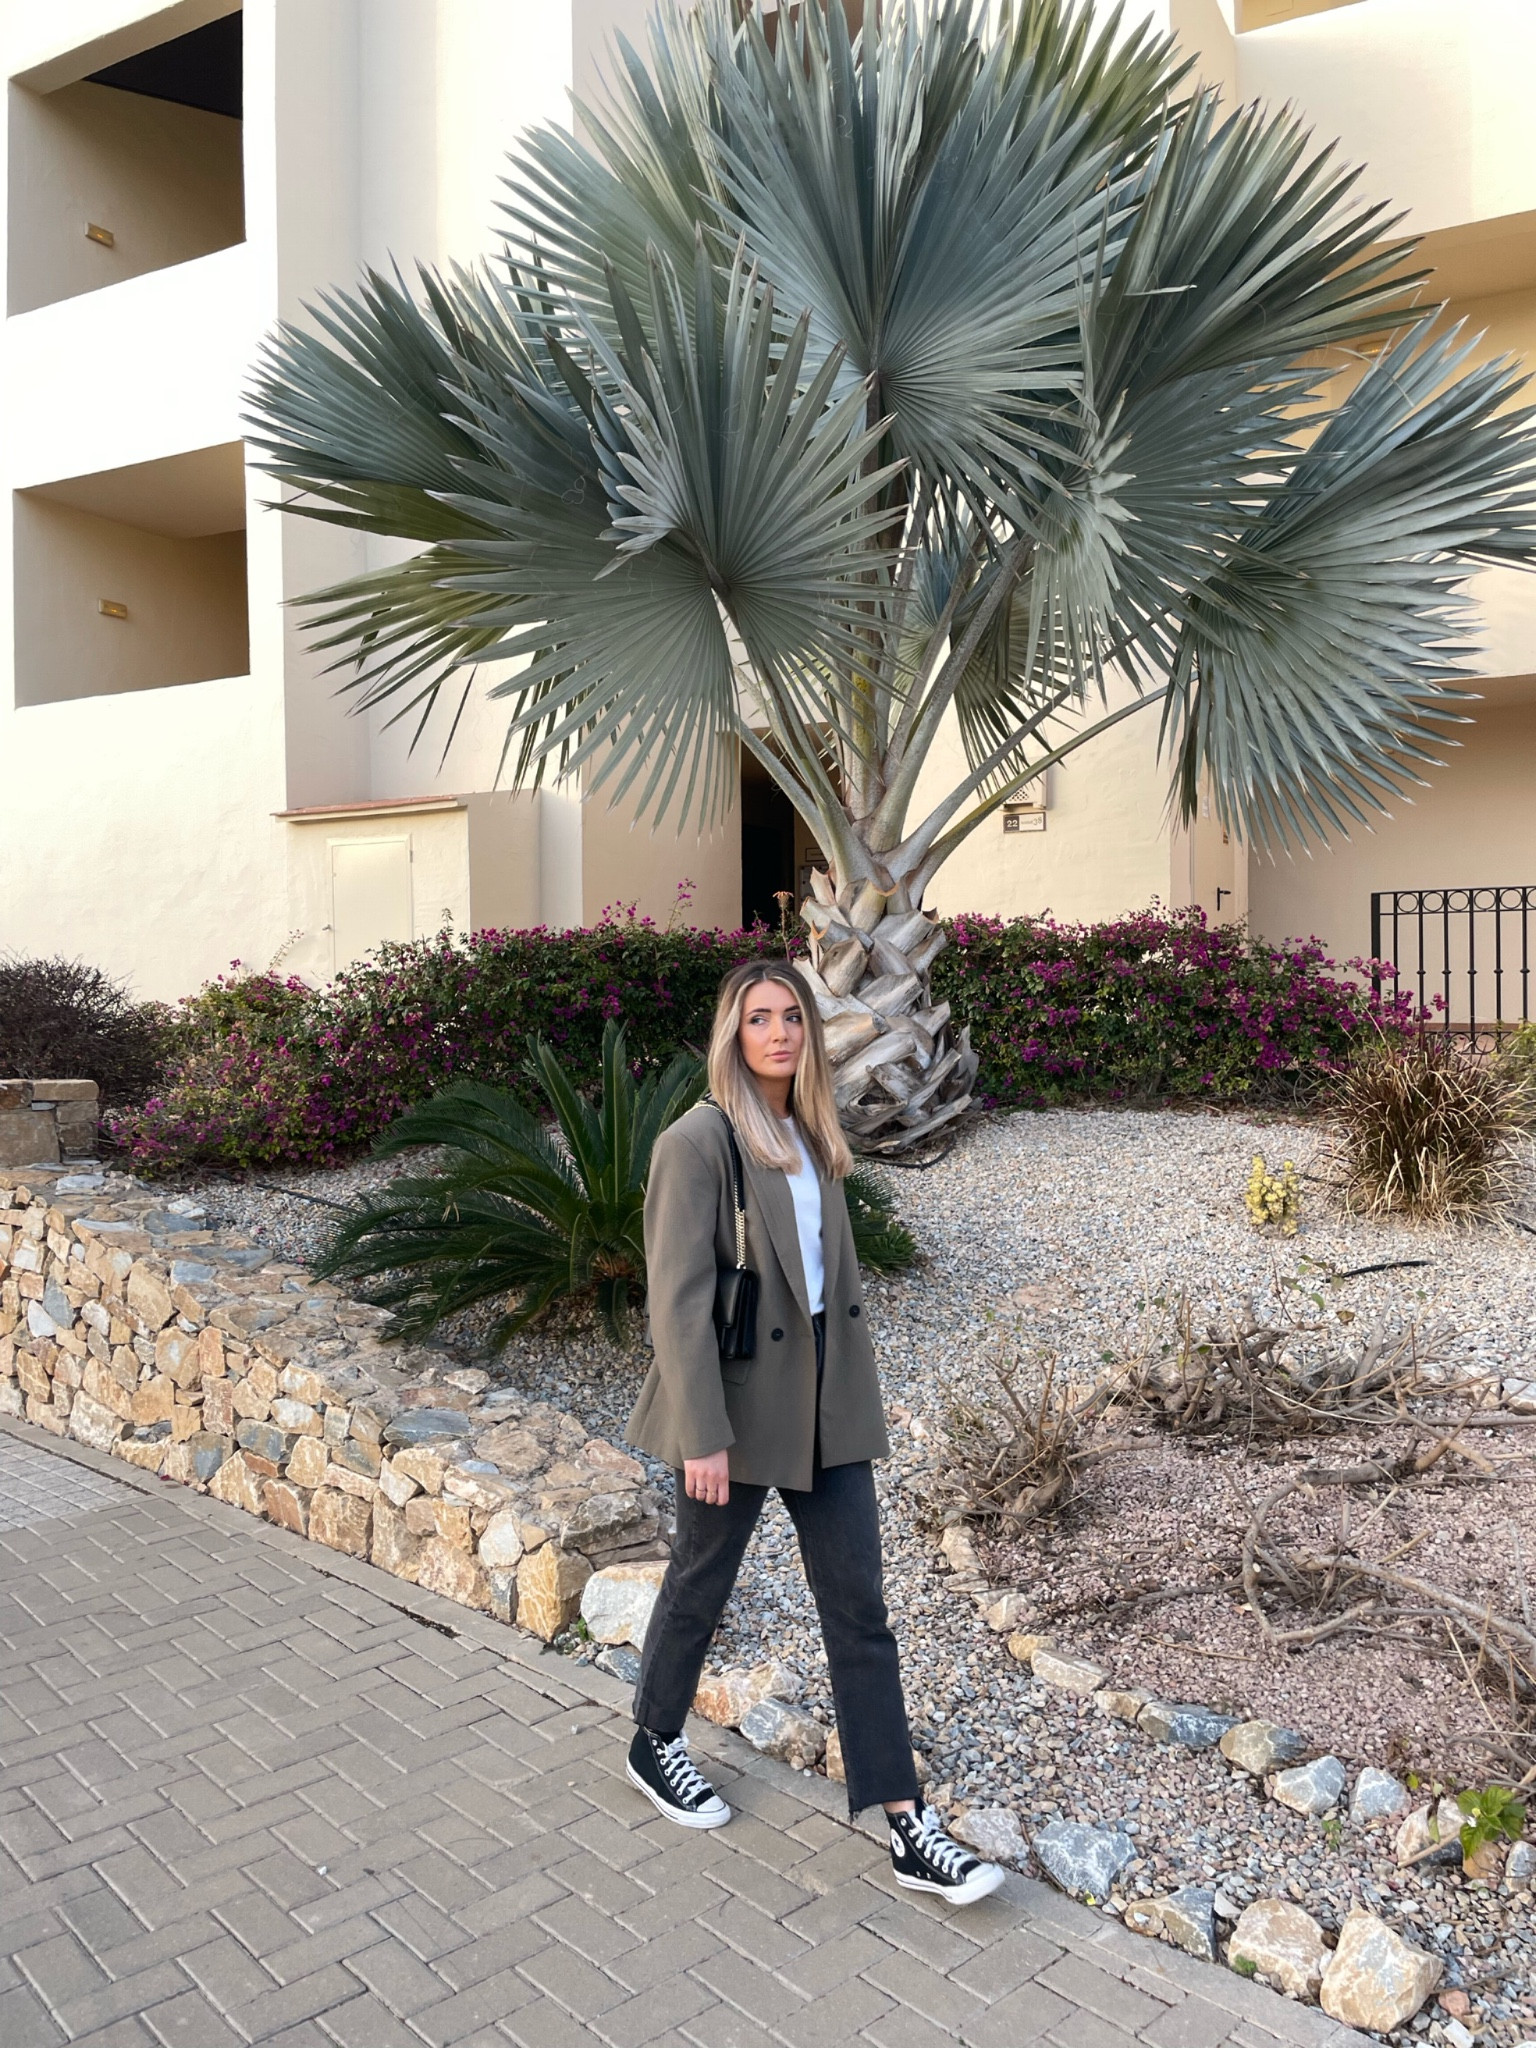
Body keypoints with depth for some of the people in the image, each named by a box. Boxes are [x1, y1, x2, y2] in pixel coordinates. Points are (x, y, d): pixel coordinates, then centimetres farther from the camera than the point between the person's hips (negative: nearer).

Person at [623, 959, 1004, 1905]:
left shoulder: (813, 1137, 6)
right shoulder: (700, 1141, -17)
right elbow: (679, 1298, -19)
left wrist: (856, 1383, 13)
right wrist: (702, 1435, -19)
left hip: (826, 1401, 6)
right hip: (741, 1401, -6)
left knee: (860, 1606, 7)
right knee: (702, 1583, 16)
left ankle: (909, 1828, 16)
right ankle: (655, 1745, 43)